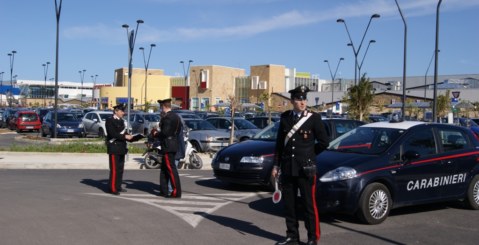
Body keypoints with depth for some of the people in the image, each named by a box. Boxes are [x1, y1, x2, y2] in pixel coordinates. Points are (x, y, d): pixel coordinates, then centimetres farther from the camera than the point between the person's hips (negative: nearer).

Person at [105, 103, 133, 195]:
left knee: (120, 168, 11)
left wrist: (129, 137, 3)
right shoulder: (110, 121, -9)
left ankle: (118, 186, 18)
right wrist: (125, 136, -22)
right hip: (114, 148, -9)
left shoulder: (121, 121, 17)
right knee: (114, 169, -7)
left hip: (121, 148, 9)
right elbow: (113, 134, -19)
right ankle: (113, 188, -3)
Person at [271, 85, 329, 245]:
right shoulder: (285, 117, 7)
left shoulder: (314, 118, -4)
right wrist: (276, 165, 9)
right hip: (287, 168, 4)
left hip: (306, 169, -4)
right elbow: (279, 142, 11)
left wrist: (309, 155, 7)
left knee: (309, 204, 2)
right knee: (289, 204, 10)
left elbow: (324, 142, 0)